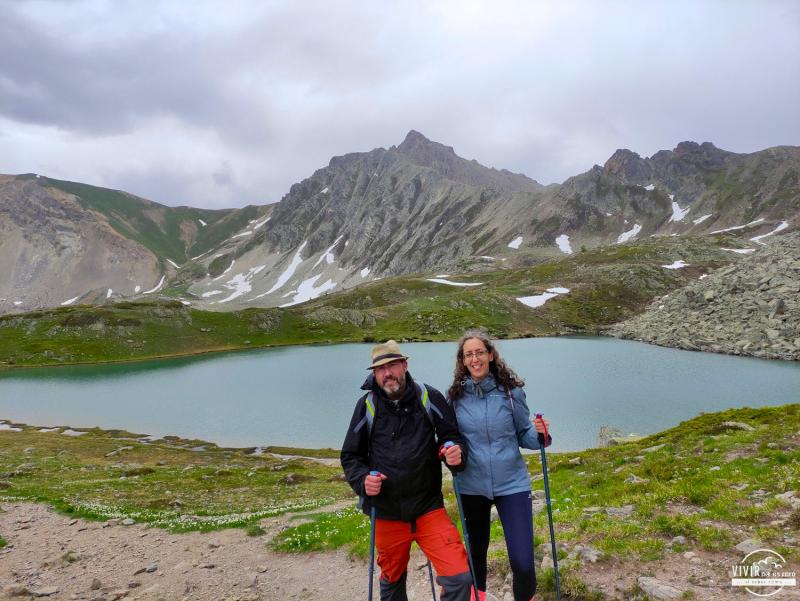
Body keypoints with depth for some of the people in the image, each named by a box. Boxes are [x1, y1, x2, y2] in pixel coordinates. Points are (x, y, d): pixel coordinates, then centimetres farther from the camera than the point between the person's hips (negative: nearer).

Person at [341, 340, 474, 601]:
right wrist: (362, 480, -16)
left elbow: (452, 436, 1)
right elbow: (350, 456, 3)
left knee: (459, 578, -11)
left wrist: (456, 454, -20)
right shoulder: (368, 405, -6)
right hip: (387, 512, 1)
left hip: (429, 507, -1)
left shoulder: (428, 397, -7)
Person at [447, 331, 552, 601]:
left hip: (512, 484, -1)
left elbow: (523, 435, 2)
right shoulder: (456, 395, -6)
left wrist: (538, 434, -19)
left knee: (522, 561, -5)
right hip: (471, 486, 1)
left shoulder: (511, 391, -8)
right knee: (476, 549, 20)